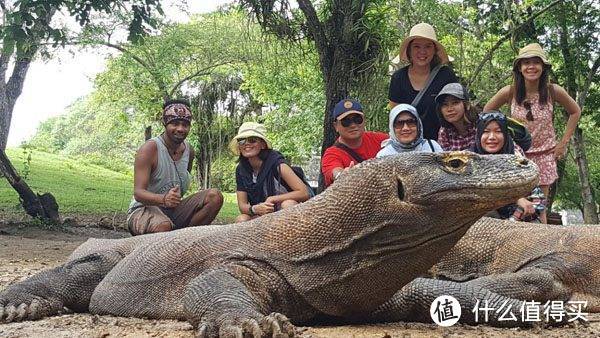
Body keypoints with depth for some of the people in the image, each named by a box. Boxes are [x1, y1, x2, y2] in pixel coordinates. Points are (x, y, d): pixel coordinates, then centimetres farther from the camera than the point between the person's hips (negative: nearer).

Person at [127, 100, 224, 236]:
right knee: (163, 226, -40)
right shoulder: (150, 149, -16)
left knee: (215, 196, -11)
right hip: (143, 209, -7)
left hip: (173, 211, 7)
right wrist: (163, 199, -44)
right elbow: (138, 193, -25)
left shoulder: (189, 151, 4)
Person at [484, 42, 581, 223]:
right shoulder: (510, 92, -11)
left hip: (545, 155, 0)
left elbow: (575, 112, 7)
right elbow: (486, 112, 5)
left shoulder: (553, 91, -10)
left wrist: (564, 142, 3)